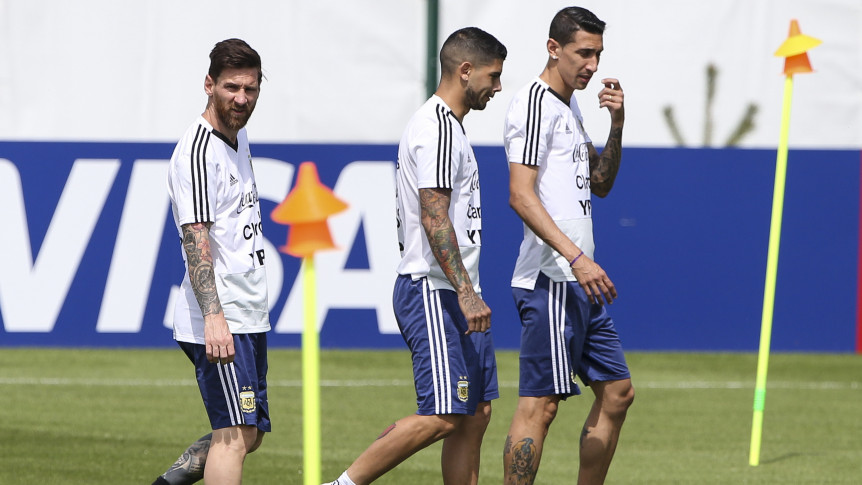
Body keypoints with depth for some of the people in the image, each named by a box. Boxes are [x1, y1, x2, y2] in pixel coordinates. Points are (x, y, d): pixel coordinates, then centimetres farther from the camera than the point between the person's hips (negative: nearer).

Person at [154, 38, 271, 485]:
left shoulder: (238, 137, 15)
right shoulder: (198, 151, -15)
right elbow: (195, 239, -23)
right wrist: (213, 316, -33)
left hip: (247, 319, 10)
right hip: (218, 321, -10)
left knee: (251, 433, 12)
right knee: (235, 435, -14)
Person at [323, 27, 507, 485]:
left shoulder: (446, 125, 20)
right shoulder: (437, 128, -13)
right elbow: (434, 218, -21)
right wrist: (466, 292, -25)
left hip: (453, 294, 11)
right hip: (433, 292, -11)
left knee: (475, 414, 6)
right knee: (441, 417, -14)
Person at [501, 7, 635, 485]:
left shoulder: (569, 107, 18)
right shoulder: (534, 104, -11)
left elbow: (600, 184, 27)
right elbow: (521, 196, -20)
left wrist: (616, 126, 11)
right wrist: (576, 257, -27)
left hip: (579, 283, 10)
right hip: (550, 280, -10)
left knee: (617, 392, 12)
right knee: (539, 403, -10)